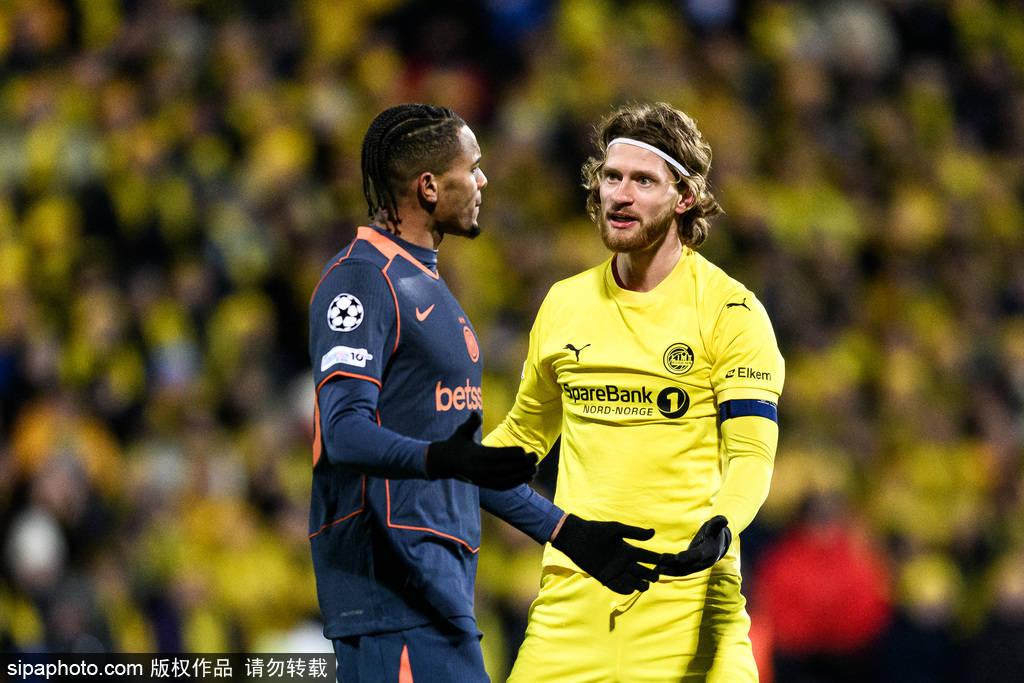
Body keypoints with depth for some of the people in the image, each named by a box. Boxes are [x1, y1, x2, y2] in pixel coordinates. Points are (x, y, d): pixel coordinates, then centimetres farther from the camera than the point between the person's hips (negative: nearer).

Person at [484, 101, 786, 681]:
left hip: (688, 588, -4)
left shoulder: (730, 309, -2)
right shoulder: (565, 304, 12)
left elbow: (752, 451, -9)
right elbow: (526, 433, 25)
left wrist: (721, 529, -28)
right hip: (572, 586, 4)